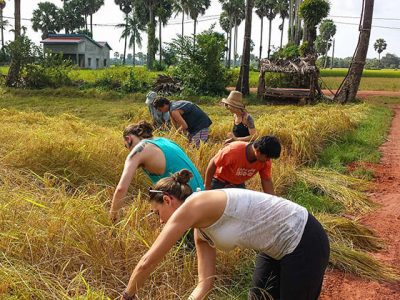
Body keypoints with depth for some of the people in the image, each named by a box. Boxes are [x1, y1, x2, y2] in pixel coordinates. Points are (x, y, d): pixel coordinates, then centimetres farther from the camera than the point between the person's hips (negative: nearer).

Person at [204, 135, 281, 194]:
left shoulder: (265, 160, -21)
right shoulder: (233, 150, -36)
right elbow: (213, 163, -23)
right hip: (219, 182, -5)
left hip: (239, 184, 5)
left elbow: (267, 181, -10)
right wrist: (207, 187, -16)